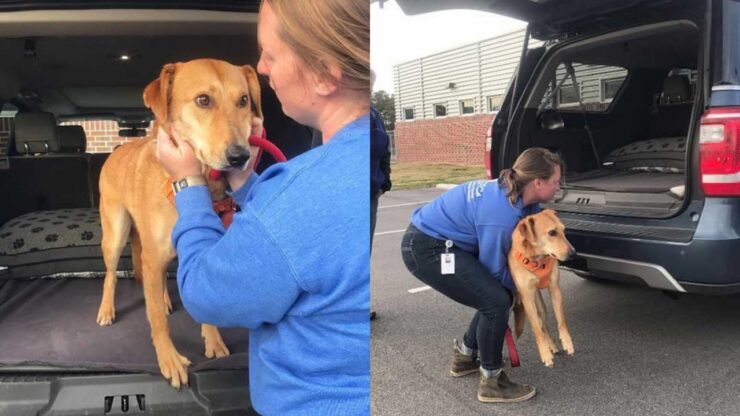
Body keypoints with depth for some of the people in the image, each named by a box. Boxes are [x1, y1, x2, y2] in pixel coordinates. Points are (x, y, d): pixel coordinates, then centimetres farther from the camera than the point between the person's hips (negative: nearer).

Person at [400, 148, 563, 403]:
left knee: (495, 294, 13)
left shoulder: (513, 192, 2)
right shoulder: (501, 213, -25)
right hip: (426, 249, -10)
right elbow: (494, 269, -14)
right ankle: (491, 381, 4)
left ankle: (464, 357, 31)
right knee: (497, 301, -13)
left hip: (438, 241, 10)